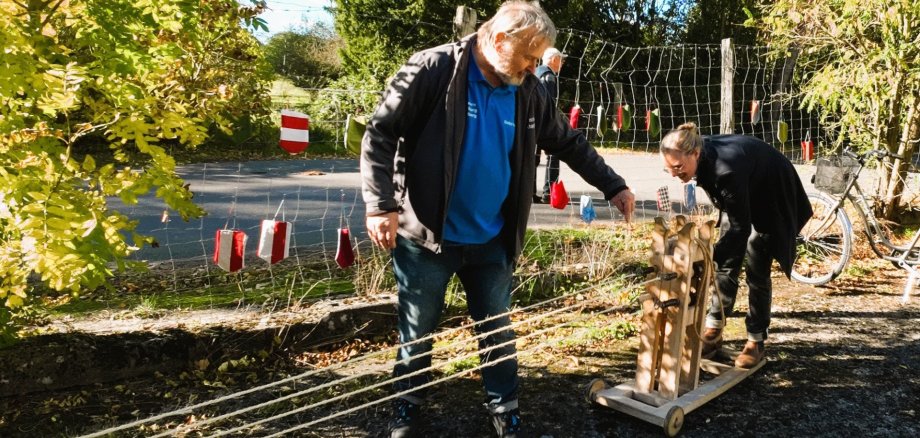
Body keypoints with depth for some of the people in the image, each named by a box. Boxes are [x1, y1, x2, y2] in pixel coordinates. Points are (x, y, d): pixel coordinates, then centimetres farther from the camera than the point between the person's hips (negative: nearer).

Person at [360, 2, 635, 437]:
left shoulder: (528, 93, 2)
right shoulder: (432, 70, -13)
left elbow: (569, 143, 14)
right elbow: (380, 133, -14)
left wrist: (613, 186, 11)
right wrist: (380, 205, -22)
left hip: (490, 240, 4)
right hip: (426, 236, -4)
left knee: (498, 332, 15)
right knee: (417, 331, 13)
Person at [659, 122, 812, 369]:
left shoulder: (725, 170, -42)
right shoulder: (703, 159, -18)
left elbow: (740, 227, -35)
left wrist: (710, 255, -41)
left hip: (771, 201, -7)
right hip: (741, 199, 7)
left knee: (756, 270, -7)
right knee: (726, 264, 3)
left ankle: (756, 342, 6)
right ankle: (713, 332, 12)